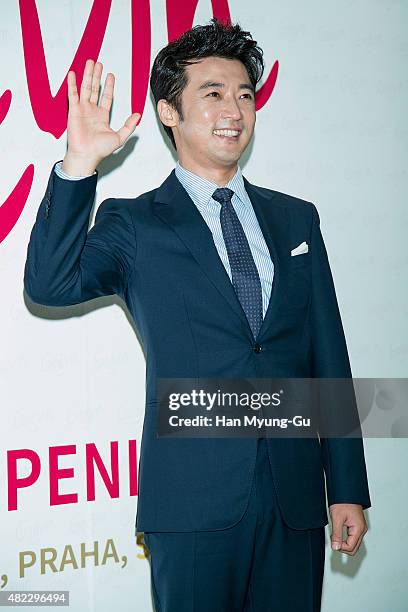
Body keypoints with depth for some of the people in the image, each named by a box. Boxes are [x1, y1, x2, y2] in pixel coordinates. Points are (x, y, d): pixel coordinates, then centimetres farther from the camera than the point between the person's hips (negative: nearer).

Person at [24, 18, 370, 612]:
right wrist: (79, 166, -24)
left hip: (295, 497, 4)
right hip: (194, 499, -3)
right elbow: (50, 285, -16)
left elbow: (329, 358, 11)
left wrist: (348, 489, 9)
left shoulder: (297, 218, 12)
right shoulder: (134, 223, 2)